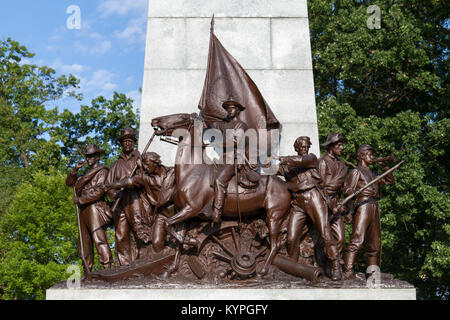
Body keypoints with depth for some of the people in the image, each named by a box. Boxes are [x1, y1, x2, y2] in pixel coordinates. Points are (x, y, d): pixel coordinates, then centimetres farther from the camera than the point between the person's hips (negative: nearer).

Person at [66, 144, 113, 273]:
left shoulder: (102, 171, 0)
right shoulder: (86, 174, 26)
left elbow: (99, 191, -12)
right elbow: (69, 183, 26)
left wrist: (80, 199, -8)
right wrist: (75, 170, 9)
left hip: (95, 208, -9)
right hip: (84, 211, 9)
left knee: (99, 238, -18)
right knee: (84, 242, 6)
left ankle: (107, 267, -23)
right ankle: (87, 271, 9)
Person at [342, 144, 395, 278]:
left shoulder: (372, 174, 29)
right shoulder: (356, 171, 7)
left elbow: (389, 180, 34)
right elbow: (347, 190, -5)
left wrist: (384, 166, 21)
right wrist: (360, 191, -24)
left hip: (375, 208, 8)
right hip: (363, 206, -8)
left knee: (375, 244, 6)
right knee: (357, 240, -20)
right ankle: (347, 271, -25)